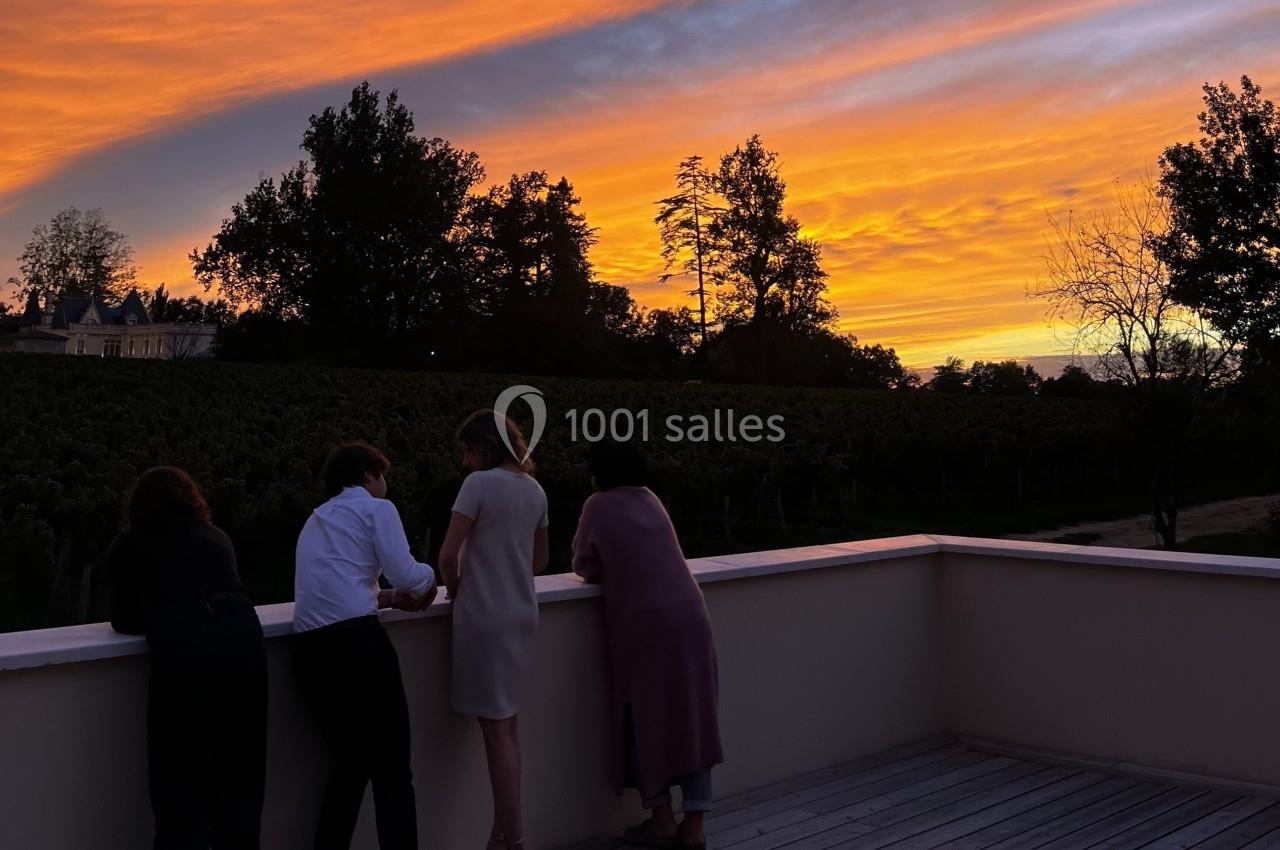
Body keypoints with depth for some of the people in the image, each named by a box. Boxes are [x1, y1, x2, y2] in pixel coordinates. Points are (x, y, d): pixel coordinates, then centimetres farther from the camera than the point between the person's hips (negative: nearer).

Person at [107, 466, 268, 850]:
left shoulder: (127, 546, 16)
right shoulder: (217, 537, 26)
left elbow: (125, 622, 20)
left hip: (184, 654, -4)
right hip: (243, 641, 4)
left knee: (181, 783, 4)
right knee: (240, 776, 15)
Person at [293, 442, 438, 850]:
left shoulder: (315, 519, 28)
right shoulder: (376, 508, 7)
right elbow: (407, 575, -2)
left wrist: (389, 598, 25)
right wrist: (428, 579, 19)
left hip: (310, 649, 7)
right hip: (356, 640, -7)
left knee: (353, 762, 20)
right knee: (393, 769, 0)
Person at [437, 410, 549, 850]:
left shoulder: (480, 483, -13)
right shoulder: (534, 490, 9)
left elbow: (448, 555, -14)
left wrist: (456, 591, 3)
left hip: (485, 617, -7)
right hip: (521, 616, 7)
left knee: (496, 729, -2)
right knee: (506, 725, 15)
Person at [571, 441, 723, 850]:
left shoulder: (598, 505, 2)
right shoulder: (649, 499, 18)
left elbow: (584, 566, 8)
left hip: (645, 624, -5)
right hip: (690, 617, 5)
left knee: (648, 718, 9)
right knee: (691, 718, 9)